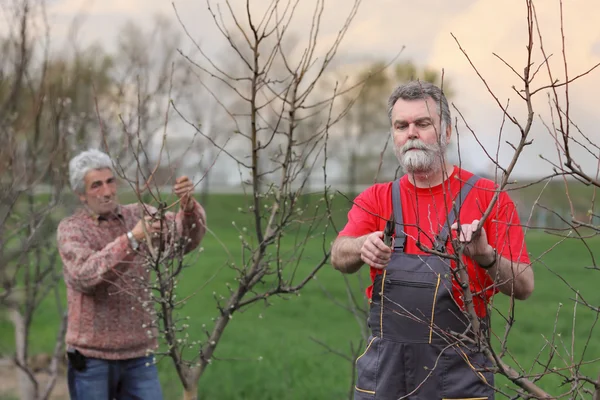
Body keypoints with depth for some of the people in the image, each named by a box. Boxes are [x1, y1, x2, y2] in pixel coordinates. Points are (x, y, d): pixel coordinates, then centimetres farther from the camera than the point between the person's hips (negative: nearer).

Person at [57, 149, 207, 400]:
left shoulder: (139, 216, 5)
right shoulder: (70, 229, -4)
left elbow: (187, 236, -8)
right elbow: (85, 275, -22)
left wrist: (188, 205, -29)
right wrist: (132, 238, -32)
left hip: (138, 354, 3)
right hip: (92, 357, -3)